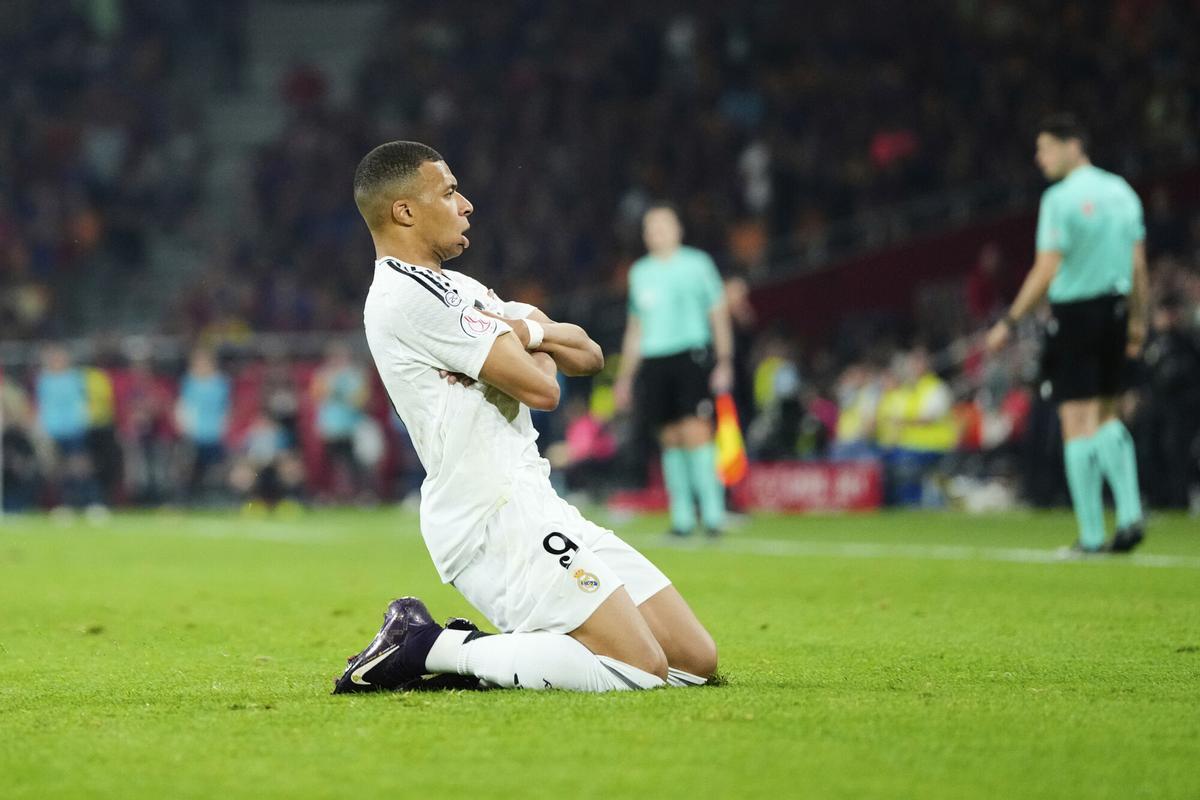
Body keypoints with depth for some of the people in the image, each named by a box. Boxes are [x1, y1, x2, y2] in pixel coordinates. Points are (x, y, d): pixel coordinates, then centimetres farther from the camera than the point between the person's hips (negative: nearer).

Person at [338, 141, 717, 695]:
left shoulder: (456, 289, 22)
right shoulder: (410, 295, -11)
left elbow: (588, 356, 17)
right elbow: (541, 389, -15)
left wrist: (530, 330, -5)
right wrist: (533, 345, 9)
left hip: (534, 510, 10)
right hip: (493, 523, -10)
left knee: (695, 660, 4)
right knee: (640, 668, -18)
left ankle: (470, 650, 7)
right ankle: (430, 648, -9)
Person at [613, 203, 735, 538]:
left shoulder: (697, 264, 4)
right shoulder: (639, 272, 15)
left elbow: (719, 314, 4)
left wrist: (724, 362, -4)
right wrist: (625, 376, 20)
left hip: (693, 357, -4)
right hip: (653, 360, 4)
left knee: (695, 431, -15)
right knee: (671, 439, 2)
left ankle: (713, 511, -15)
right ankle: (681, 516, 6)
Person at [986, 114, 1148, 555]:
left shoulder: (1061, 199, -12)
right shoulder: (1121, 192, 9)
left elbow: (1046, 271, -16)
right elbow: (1138, 265, 12)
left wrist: (1010, 322, -11)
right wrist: (1138, 321, 20)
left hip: (1074, 313, -7)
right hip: (1114, 311, 7)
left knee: (1077, 423, -2)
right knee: (1106, 417, 18)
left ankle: (1091, 535, -3)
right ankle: (1130, 515, 6)